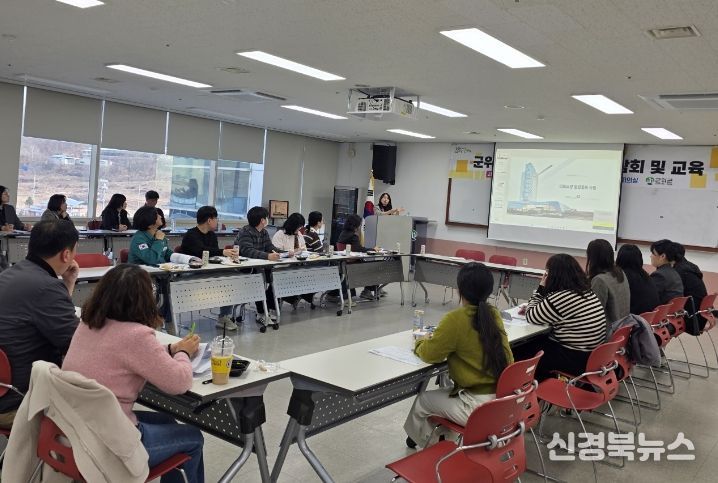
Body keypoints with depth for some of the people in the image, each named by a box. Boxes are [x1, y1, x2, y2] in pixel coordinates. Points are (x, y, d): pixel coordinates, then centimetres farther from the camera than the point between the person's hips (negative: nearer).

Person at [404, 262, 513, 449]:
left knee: (422, 401, 19)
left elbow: (430, 354, -10)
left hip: (478, 407, -7)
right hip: (502, 400, 7)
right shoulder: (494, 314, 3)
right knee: (444, 393, 31)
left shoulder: (456, 319, -18)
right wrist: (436, 338, 17)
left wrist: (421, 343, 12)